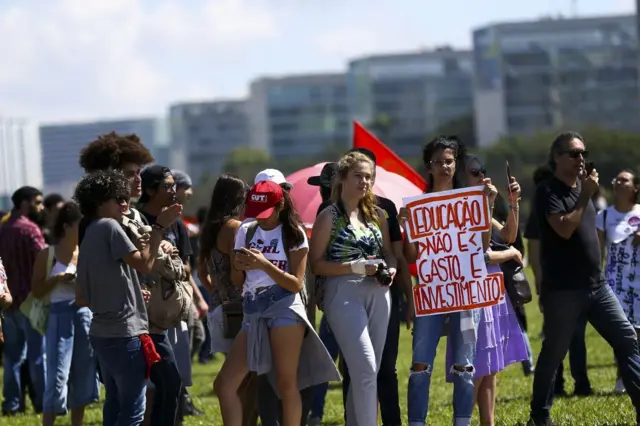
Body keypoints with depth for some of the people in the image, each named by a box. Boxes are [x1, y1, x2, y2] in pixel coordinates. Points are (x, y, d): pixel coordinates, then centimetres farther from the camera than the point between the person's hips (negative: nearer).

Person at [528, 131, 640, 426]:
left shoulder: (582, 186, 14)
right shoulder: (548, 192, -9)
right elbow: (565, 228, -23)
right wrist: (585, 195, -18)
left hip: (596, 285, 7)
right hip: (563, 289, -7)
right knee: (553, 353, 2)